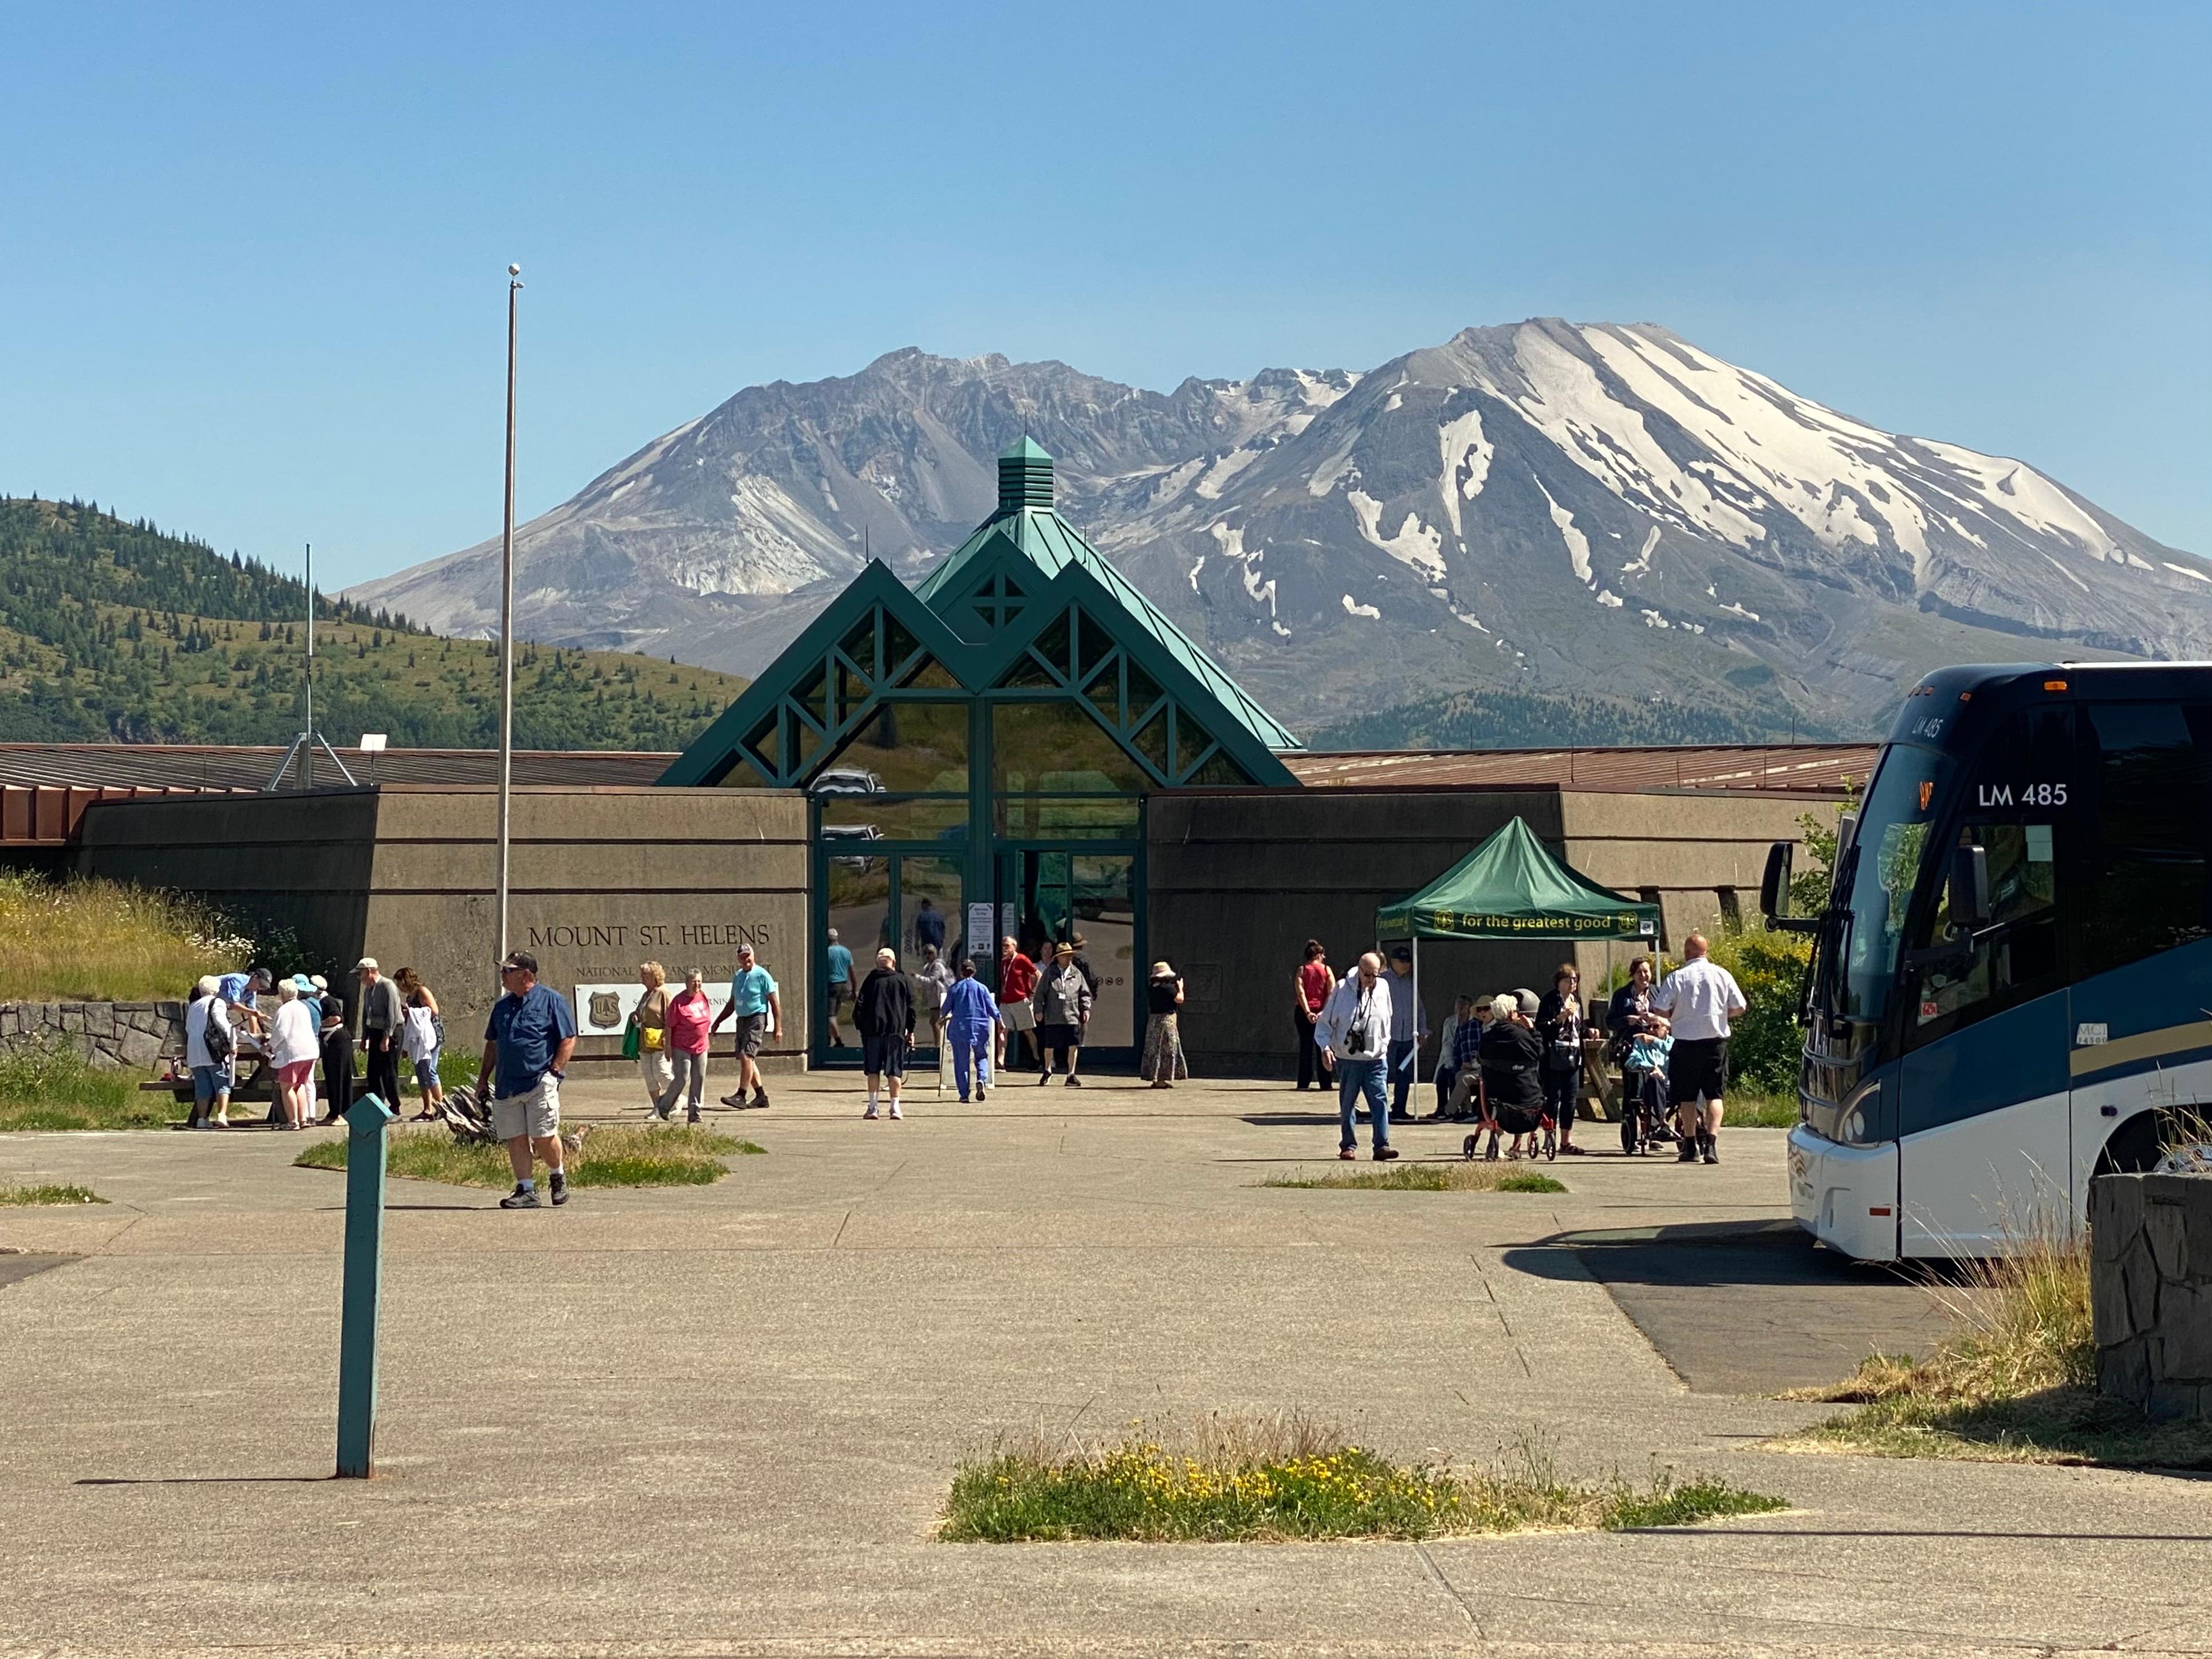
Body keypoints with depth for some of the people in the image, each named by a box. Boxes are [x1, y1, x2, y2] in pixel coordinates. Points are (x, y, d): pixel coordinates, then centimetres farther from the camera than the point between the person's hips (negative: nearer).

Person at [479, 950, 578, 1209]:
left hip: (539, 1083, -6)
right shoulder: (502, 1006, 17)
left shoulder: (552, 1001, -2)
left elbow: (569, 1040, -4)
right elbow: (492, 1044, 24)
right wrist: (483, 1077, 16)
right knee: (515, 1139, 2)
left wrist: (553, 1073, -11)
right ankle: (526, 1190, 6)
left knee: (543, 1138, -8)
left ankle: (559, 1176, 17)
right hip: (507, 1086, 6)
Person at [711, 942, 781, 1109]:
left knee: (746, 1056, -17)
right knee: (747, 1059, 8)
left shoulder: (762, 975, -6)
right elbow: (732, 1003, 24)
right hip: (741, 1020, 8)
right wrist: (718, 1022, 20)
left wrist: (778, 1026, -11)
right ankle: (761, 1097, 16)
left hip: (757, 1019, -8)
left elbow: (775, 1002, -6)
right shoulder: (737, 977, 15)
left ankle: (741, 1095, -19)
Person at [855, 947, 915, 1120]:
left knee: (873, 1070, 6)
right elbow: (911, 1006, 5)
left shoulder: (871, 981, 4)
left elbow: (860, 1007, 1)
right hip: (896, 1032, 0)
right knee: (894, 1070, 1)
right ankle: (895, 1107, -5)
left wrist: (861, 1028, 9)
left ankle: (872, 1107, 2)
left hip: (873, 1031, 0)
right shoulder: (902, 980, 5)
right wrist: (910, 1031, 12)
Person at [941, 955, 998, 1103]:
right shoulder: (981, 988, 0)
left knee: (961, 1062, 4)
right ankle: (982, 1079, -13)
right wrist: (999, 1021, 21)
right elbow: (992, 1007, 4)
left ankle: (964, 1094, 1)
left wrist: (944, 1018, 29)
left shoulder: (955, 988, -1)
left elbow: (946, 1008, 7)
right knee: (981, 1057, 15)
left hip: (959, 1029, -1)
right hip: (979, 1029, 1)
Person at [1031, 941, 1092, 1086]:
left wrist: (1086, 1009, 3)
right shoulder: (1049, 973, 1)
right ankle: (1047, 1071, 29)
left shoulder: (1077, 974, 8)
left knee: (1073, 1046, -2)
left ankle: (1071, 1075, 8)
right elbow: (1040, 992, 4)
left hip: (1072, 1016, 2)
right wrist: (1038, 1010, 0)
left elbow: (1084, 993, 13)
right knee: (1050, 1046, 7)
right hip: (1053, 1017, -1)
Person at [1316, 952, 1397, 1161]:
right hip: (1347, 1059, -2)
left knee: (1380, 1102, -7)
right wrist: (1326, 1047, -15)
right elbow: (1325, 1022, -3)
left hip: (1376, 1058, 2)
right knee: (1347, 1104, 6)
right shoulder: (1342, 990, -7)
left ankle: (1382, 1145, -7)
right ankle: (1348, 1146, 15)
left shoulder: (1383, 988, 3)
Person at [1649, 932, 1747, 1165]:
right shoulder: (1722, 975, -1)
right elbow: (1739, 1007, 1)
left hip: (1686, 1043, -1)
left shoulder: (1676, 978, -6)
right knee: (1714, 1094, 3)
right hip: (1716, 1040, 1)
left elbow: (1661, 1010, -8)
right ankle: (1711, 1144, -11)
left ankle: (1691, 1147, 14)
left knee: (1687, 1097, 10)